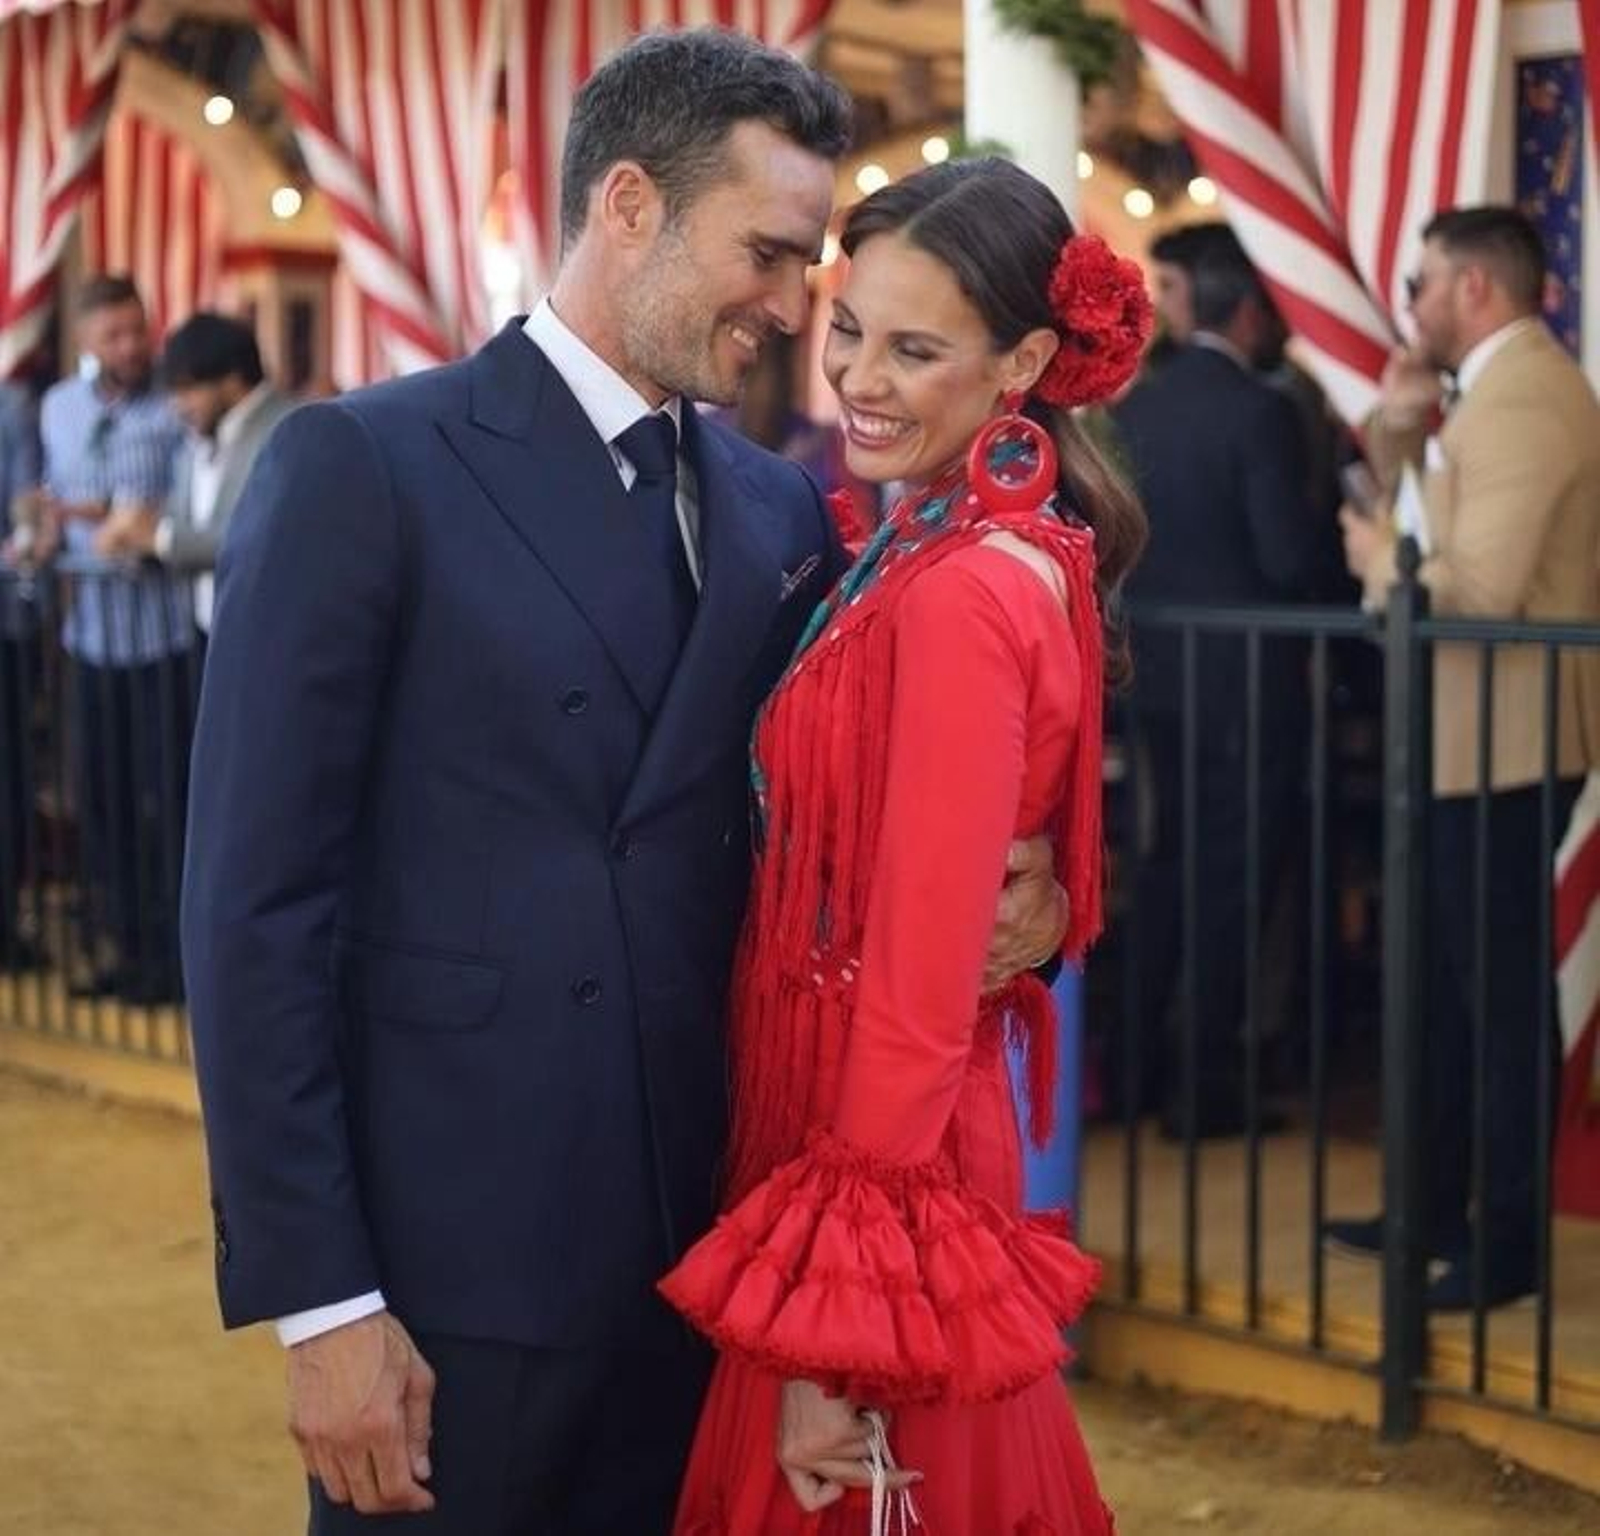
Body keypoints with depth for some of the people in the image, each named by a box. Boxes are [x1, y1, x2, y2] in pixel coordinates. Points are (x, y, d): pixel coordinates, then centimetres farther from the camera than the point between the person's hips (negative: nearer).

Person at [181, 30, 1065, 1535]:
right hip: (452, 1261, -5)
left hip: (701, 1247, 5)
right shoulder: (361, 466, -8)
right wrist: (317, 1296, -14)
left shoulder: (780, 512, 8)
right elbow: (254, 904, -11)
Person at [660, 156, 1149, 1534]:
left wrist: (847, 1312, -20)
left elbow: (921, 979, -22)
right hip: (866, 1141, 9)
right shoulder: (944, 549, 8)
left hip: (877, 1169, -9)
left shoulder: (965, 591, -21)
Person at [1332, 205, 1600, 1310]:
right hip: (1476, 738, 11)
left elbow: (1482, 585, -28)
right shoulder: (1499, 387, 14)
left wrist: (1381, 559, -11)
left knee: (1502, 988, -3)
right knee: (1452, 980, 17)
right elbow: (1437, 526, 16)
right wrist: (1400, 429, 4)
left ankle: (1510, 1239, 5)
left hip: (1504, 743, -11)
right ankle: (1441, 1206, 28)